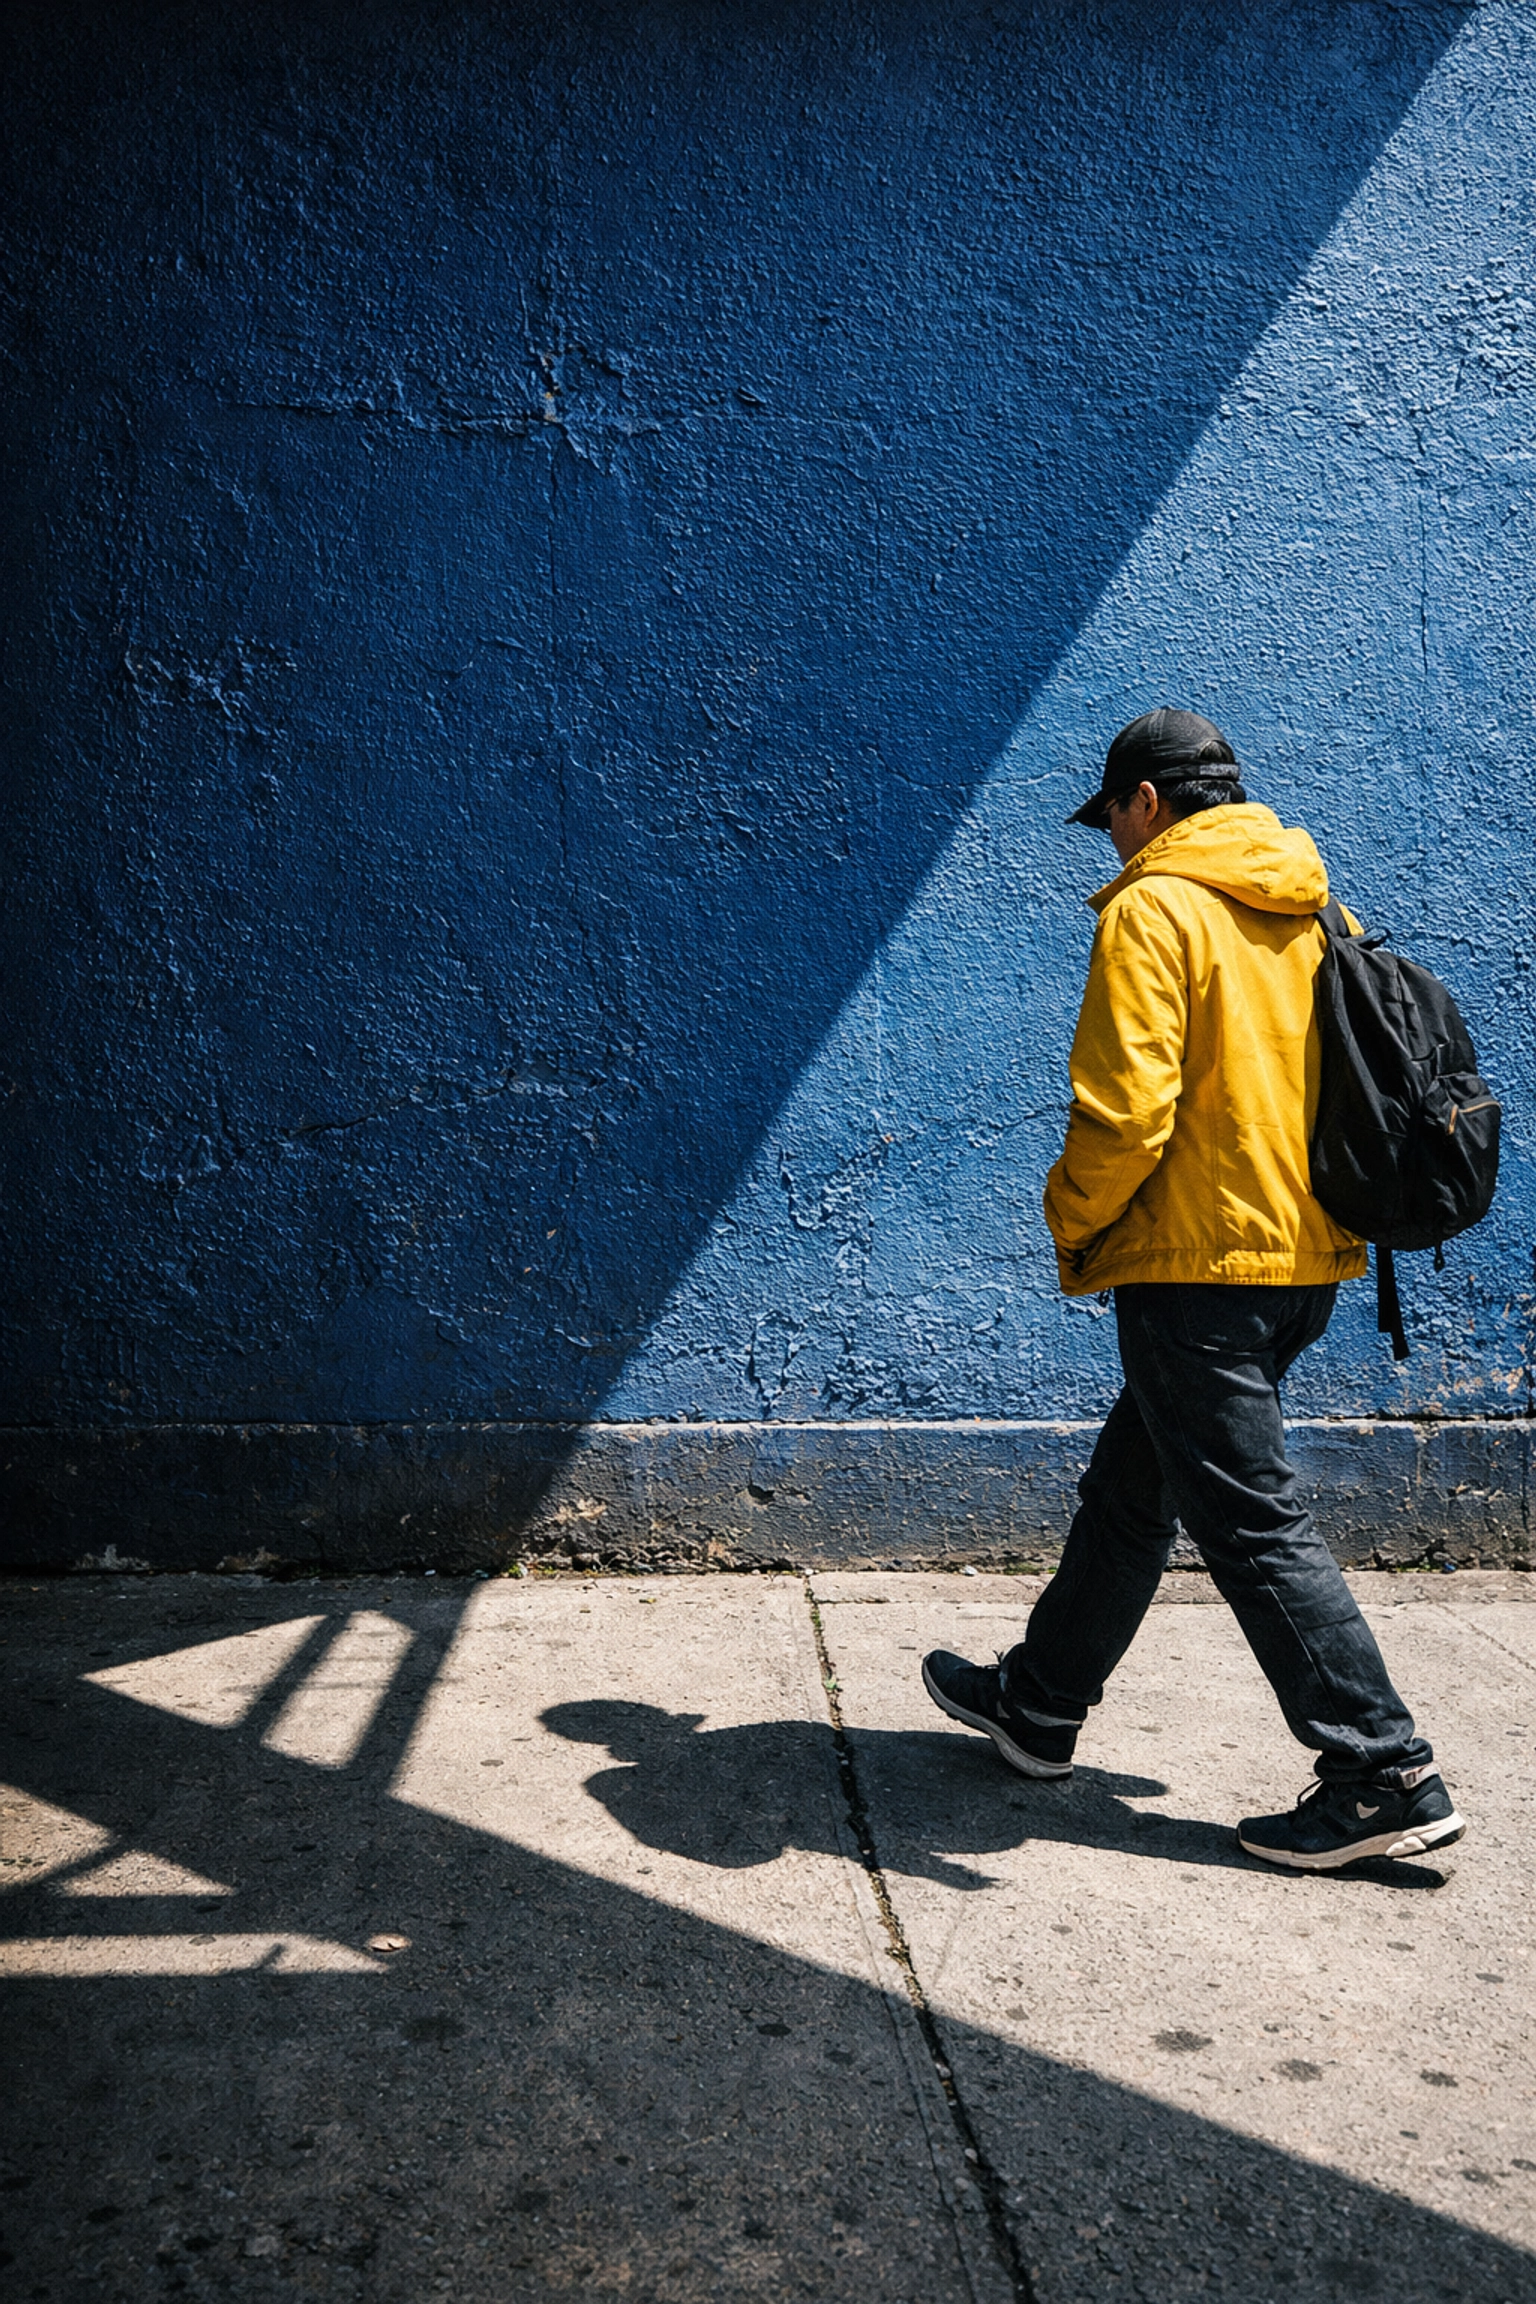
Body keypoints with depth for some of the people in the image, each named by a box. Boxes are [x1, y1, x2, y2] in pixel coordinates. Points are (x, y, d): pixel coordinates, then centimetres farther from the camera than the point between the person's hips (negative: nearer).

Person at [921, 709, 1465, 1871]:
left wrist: (1074, 1222, -5)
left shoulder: (1153, 909, -13)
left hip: (1198, 1263, -9)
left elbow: (1126, 1109, -21)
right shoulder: (1316, 907, 13)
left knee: (1252, 1521, -1)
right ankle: (1040, 1705, 32)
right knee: (1132, 1486, 19)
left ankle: (1388, 1778, 4)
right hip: (1307, 1260, 9)